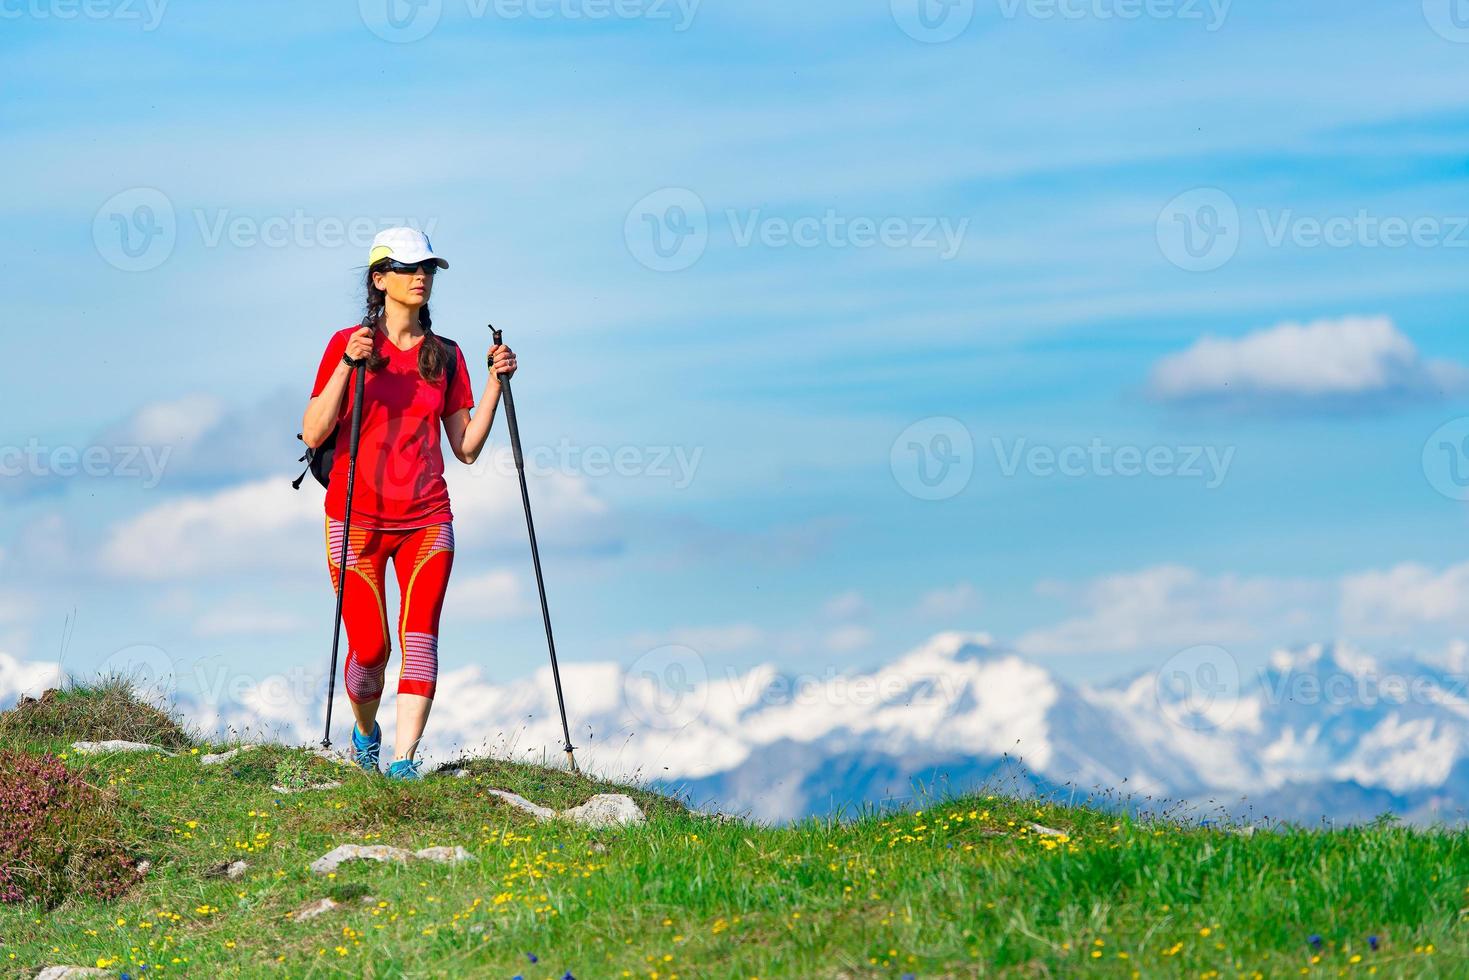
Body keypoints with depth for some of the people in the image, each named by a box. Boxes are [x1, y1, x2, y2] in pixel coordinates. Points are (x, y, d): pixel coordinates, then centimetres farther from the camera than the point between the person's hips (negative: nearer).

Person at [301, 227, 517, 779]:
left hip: (426, 520, 2)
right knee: (369, 647, -2)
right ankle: (365, 732, 29)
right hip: (357, 519, -2)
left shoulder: (445, 357, 9)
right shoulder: (348, 344, -1)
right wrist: (348, 366, -20)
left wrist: (495, 381, 0)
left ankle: (403, 760, -17)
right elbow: (314, 434, -10)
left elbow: (466, 448, 8)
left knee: (420, 635, -15)